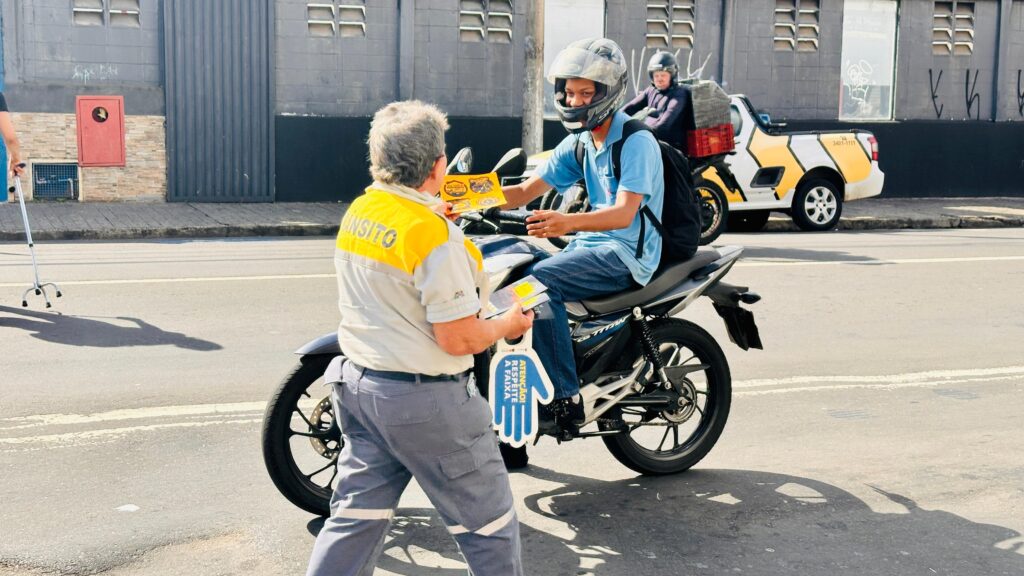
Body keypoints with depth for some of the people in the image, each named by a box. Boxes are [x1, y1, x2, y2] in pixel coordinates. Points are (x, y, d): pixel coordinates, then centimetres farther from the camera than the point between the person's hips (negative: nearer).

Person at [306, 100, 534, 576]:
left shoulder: (356, 212, 2)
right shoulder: (436, 237, -22)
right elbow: (458, 339, -20)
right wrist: (508, 324, -3)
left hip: (360, 384, 8)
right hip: (425, 400, -8)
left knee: (355, 515, 16)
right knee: (487, 525, 9)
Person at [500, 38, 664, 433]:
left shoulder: (636, 142, -12)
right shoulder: (578, 144, 12)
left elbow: (625, 212, -25)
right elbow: (525, 192, 7)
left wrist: (568, 222, -43)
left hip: (628, 255, -8)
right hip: (591, 246, 8)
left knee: (539, 281, -29)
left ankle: (565, 400, -27)